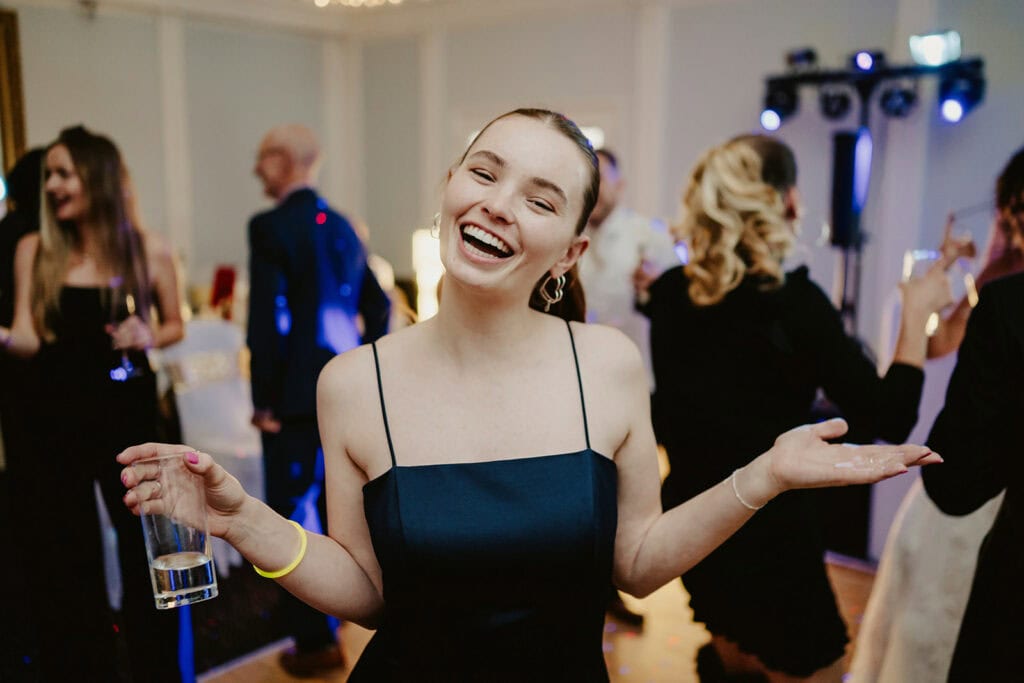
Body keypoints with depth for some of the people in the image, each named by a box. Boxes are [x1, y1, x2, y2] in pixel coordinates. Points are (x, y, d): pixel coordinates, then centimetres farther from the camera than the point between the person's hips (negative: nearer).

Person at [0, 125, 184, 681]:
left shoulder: (149, 251, -2)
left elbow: (174, 326, 9)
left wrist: (148, 336, -12)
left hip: (128, 415, -1)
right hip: (57, 416, 1)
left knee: (142, 540, 7)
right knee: (65, 552, 11)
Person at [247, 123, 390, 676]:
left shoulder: (270, 226, -12)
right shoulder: (341, 226, 10)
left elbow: (267, 317, -18)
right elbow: (376, 306, 12)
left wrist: (264, 401, -11)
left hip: (297, 397, -7)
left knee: (293, 516, 4)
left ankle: (315, 642, 12)